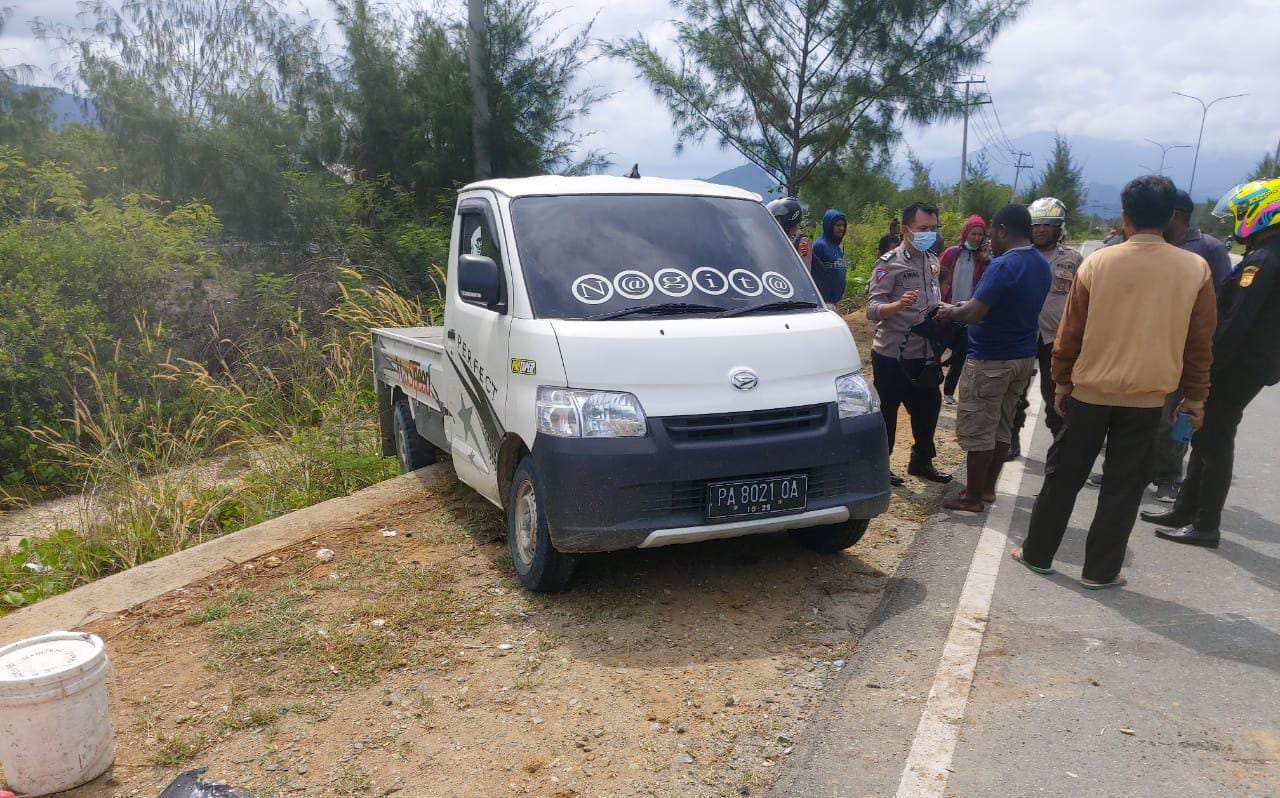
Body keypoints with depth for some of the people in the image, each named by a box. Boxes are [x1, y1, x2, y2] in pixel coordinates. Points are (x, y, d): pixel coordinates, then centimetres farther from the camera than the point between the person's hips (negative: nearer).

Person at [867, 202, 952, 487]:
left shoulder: (932, 261, 11)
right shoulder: (889, 263, -12)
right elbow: (873, 309, -19)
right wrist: (899, 304, -37)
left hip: (924, 354, 7)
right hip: (892, 355, -7)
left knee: (928, 408, 16)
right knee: (886, 412, 4)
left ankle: (921, 462, 33)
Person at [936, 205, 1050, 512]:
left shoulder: (1004, 265, -21)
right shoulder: (1042, 265, 8)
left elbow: (973, 314, -26)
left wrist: (952, 312, -6)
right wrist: (966, 305, 12)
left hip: (990, 360, -9)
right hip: (1024, 358, 9)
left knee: (977, 430, 1)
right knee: (1002, 427, 17)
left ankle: (973, 497, 8)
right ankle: (987, 487, 27)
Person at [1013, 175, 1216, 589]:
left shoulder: (1097, 263, -8)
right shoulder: (1196, 269, -5)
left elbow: (1070, 333, -2)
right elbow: (1200, 343, 1)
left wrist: (1062, 382, 10)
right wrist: (1195, 397, 12)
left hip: (1090, 390, 0)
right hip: (1147, 397, 0)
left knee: (1063, 476, 12)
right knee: (1123, 487, 9)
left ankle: (1037, 553, 21)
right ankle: (1100, 570, 15)